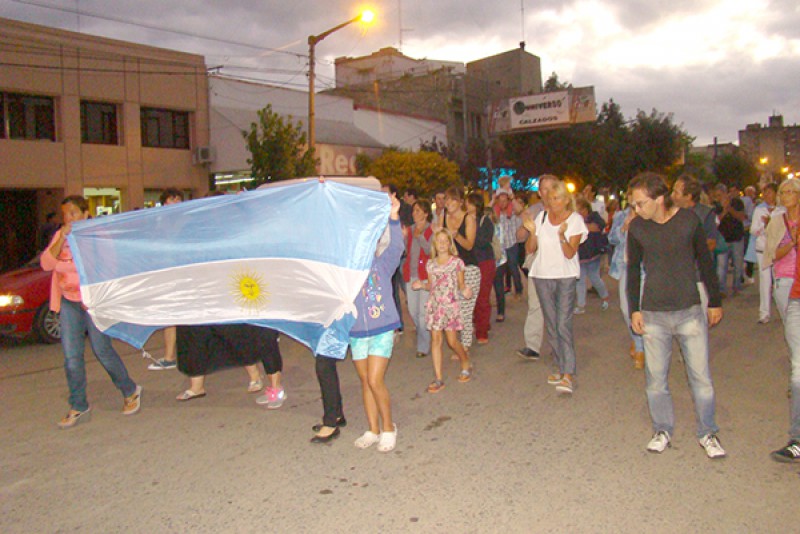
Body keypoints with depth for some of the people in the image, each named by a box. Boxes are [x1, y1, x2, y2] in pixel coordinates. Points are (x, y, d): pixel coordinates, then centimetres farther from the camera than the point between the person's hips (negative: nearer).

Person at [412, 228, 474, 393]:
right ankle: (438, 379, 6)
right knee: (435, 340, 1)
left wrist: (465, 291, -18)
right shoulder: (431, 264, 7)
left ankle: (466, 365, 29)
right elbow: (431, 285, 13)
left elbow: (461, 284, 2)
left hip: (450, 305, -3)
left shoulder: (456, 262, -2)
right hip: (434, 305, 3)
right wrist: (421, 285, -6)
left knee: (452, 341, 0)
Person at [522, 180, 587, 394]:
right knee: (551, 324, 9)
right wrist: (532, 232, -15)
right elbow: (530, 249, 3)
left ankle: (568, 374, -12)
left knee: (563, 324, -13)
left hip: (566, 276, -4)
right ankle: (560, 367, 21)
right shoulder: (542, 217, 3)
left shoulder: (575, 220, -5)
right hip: (542, 276, 4)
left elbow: (570, 254, -13)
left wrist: (561, 235, -29)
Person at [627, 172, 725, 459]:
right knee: (656, 378, 7)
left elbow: (704, 261, 5)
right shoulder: (637, 227, -3)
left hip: (690, 311, -1)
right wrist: (634, 309, 4)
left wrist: (715, 302, 9)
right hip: (653, 315, 1)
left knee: (701, 376, 4)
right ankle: (663, 430, 25)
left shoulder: (688, 220, -6)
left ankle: (708, 433, 22)